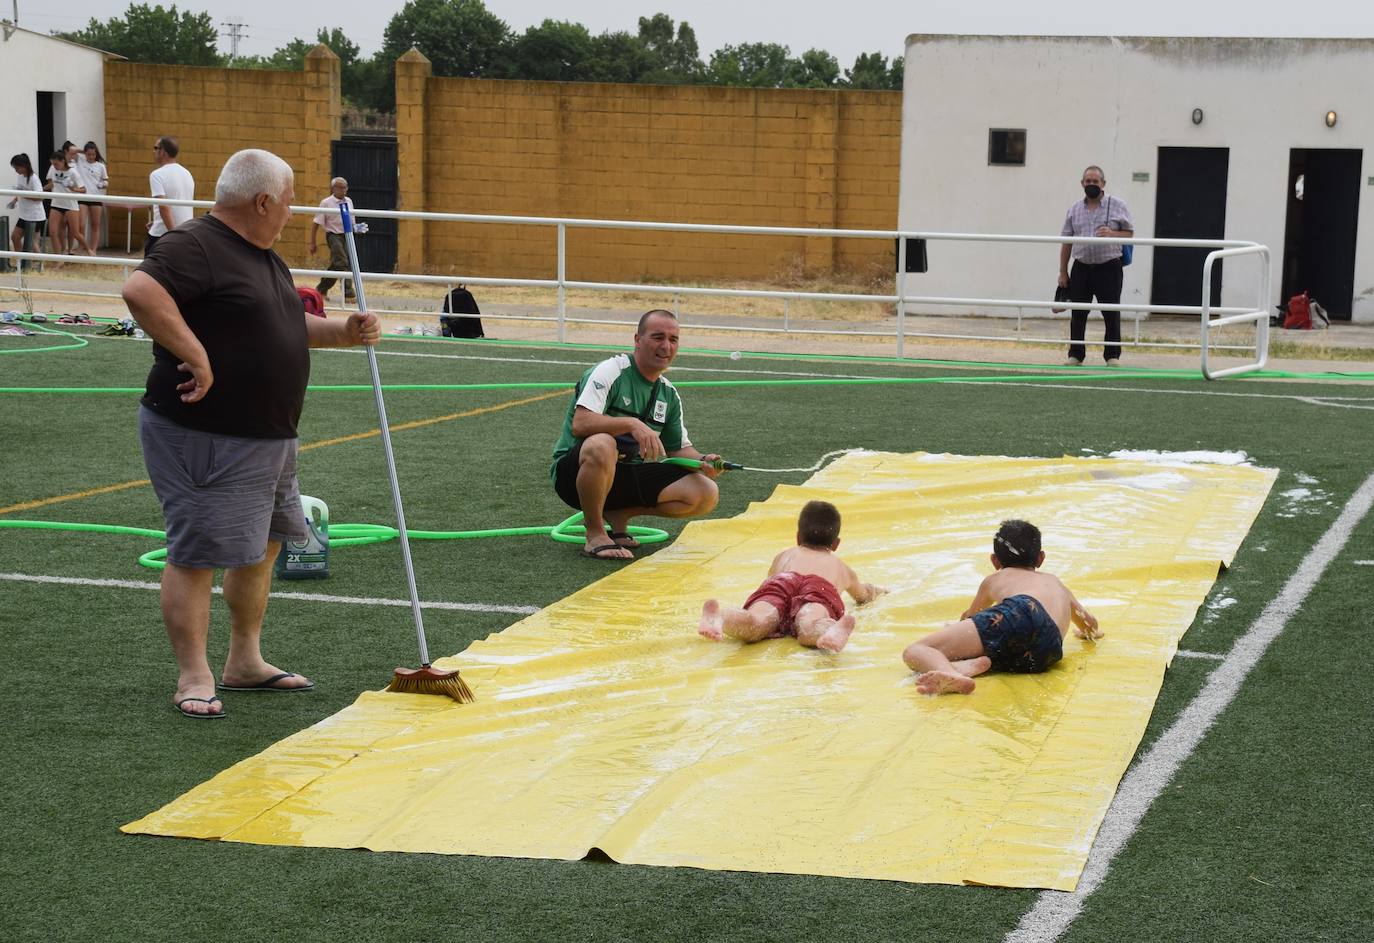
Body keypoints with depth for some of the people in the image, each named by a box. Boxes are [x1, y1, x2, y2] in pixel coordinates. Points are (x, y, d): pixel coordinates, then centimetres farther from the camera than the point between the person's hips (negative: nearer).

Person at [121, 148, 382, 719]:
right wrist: (194, 356, -30)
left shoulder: (262, 256, 17)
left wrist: (342, 333, 9)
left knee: (263, 545, 17)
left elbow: (289, 324, 27)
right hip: (203, 436, -10)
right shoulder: (196, 247, -16)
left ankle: (245, 662, 29)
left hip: (269, 436, 10)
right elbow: (140, 290, -32)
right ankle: (193, 678, 2)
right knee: (196, 554, -5)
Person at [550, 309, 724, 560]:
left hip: (627, 475, 7)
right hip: (574, 470, -6)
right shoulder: (609, 372, -12)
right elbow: (580, 424, -25)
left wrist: (702, 461, -6)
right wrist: (631, 424, -36)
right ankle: (595, 534, -20)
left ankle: (617, 513, 6)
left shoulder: (669, 394, 10)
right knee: (602, 445, -43)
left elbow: (679, 448, 16)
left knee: (706, 494, -8)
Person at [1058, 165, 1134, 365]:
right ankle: (1075, 354, 10)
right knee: (1078, 314, 3)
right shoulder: (1074, 210, 10)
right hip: (1081, 268, 3)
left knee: (1112, 314, -2)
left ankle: (1112, 355, 4)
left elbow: (1129, 233, 4)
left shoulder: (1117, 206, 3)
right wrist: (1063, 272, 7)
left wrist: (1112, 234, -17)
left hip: (1108, 268, -3)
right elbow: (1066, 242, 10)